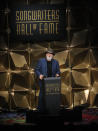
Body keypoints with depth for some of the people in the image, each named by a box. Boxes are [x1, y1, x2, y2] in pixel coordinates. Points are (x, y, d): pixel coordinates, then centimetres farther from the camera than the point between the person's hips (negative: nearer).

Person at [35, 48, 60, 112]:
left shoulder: (56, 62, 12)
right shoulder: (41, 61, 4)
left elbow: (58, 71, 13)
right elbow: (37, 69, 4)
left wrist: (57, 74, -9)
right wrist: (39, 75, -14)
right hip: (43, 81, -2)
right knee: (42, 94, -5)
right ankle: (41, 109, 4)